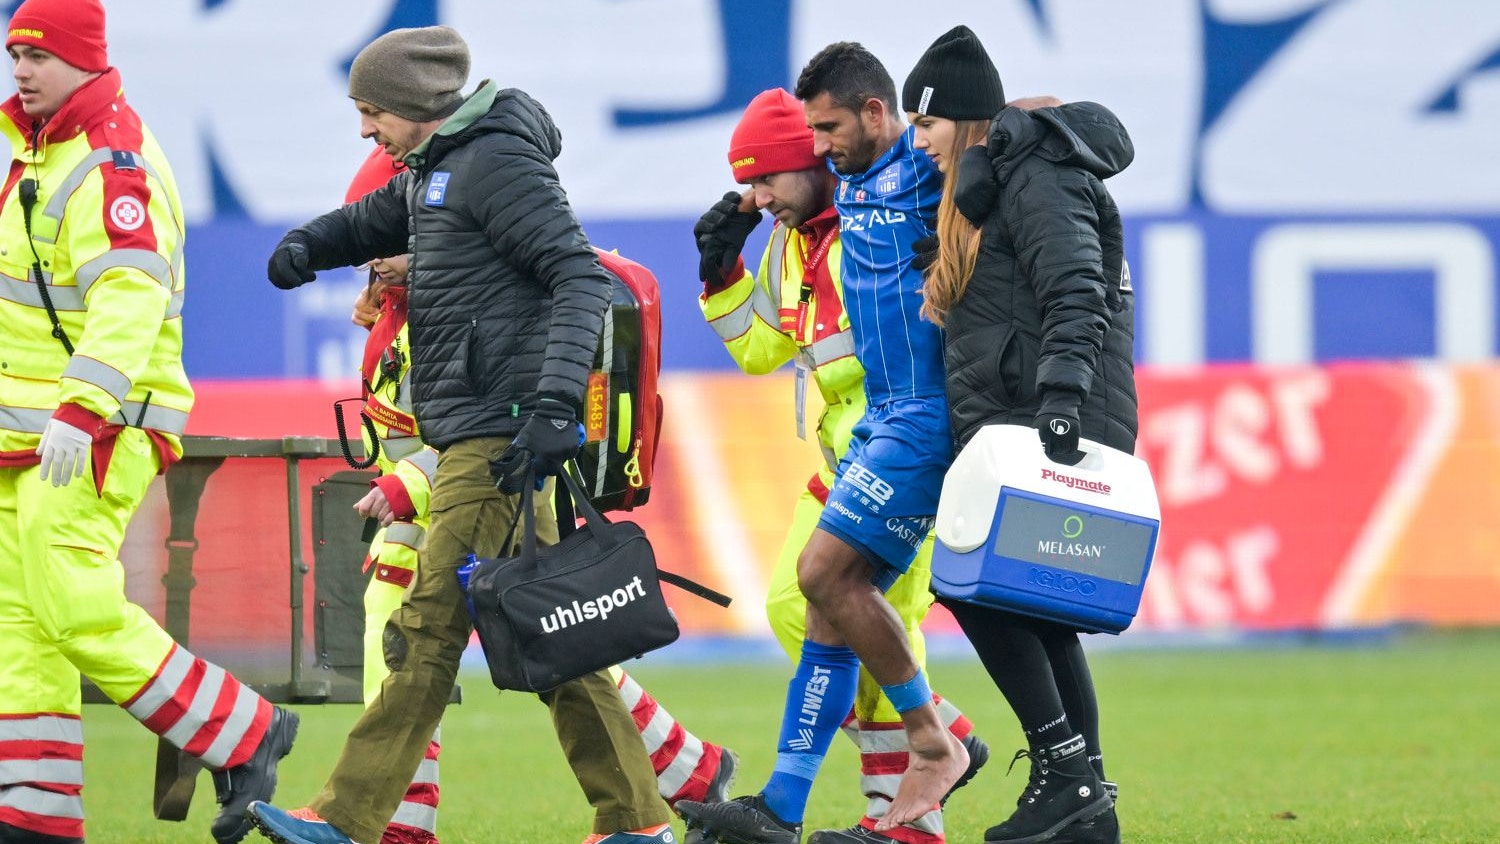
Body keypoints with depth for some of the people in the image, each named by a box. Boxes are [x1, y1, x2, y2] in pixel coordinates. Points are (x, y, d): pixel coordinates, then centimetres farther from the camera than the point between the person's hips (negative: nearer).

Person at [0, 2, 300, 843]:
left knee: (81, 613, -13)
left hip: (97, 429, -10)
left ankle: (246, 737, -2)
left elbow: (131, 294, -26)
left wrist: (78, 414, -33)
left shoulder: (113, 160, -14)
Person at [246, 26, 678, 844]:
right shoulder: (434, 169, 19)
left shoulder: (497, 161, -11)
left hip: (497, 432, -10)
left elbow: (580, 276, -18)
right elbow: (375, 222, 34)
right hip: (476, 435, 10)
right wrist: (306, 243, 9)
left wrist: (553, 405, -28)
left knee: (430, 624, -11)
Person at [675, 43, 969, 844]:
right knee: (834, 595, 6)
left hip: (930, 410, -9)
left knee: (825, 570, -14)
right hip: (881, 413, 9)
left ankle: (934, 742, 0)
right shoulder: (851, 183, 15)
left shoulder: (929, 168, -11)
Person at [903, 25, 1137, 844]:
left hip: (1055, 431, -10)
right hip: (1008, 431, 10)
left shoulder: (1034, 175, -8)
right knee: (1038, 611, 8)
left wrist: (1062, 391, -33)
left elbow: (1075, 290, -21)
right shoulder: (982, 191, 23)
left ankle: (1067, 771, -15)